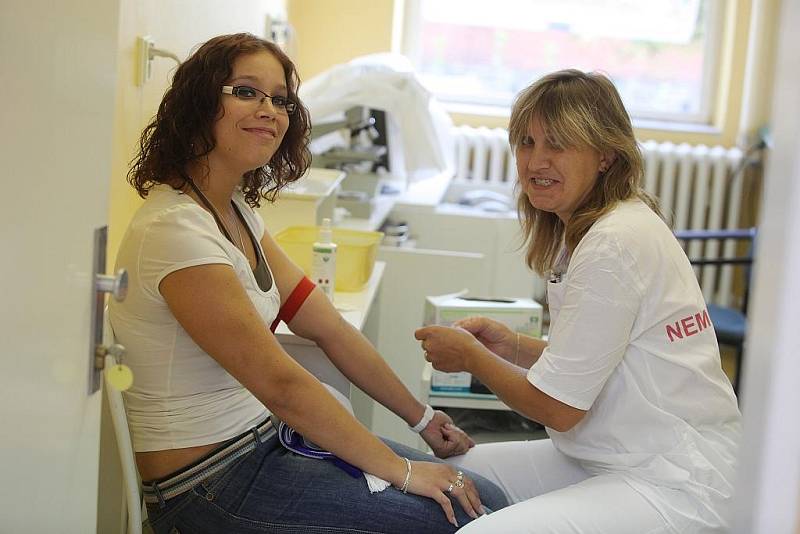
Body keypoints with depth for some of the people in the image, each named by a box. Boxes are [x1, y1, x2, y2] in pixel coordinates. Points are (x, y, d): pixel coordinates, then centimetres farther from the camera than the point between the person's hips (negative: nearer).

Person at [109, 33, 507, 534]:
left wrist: (421, 417, 11)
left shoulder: (237, 209, 7)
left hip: (262, 441, 9)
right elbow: (280, 384, -22)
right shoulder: (177, 229, -23)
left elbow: (328, 327, 9)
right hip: (210, 487, -9)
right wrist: (400, 469, -16)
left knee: (483, 490, 6)